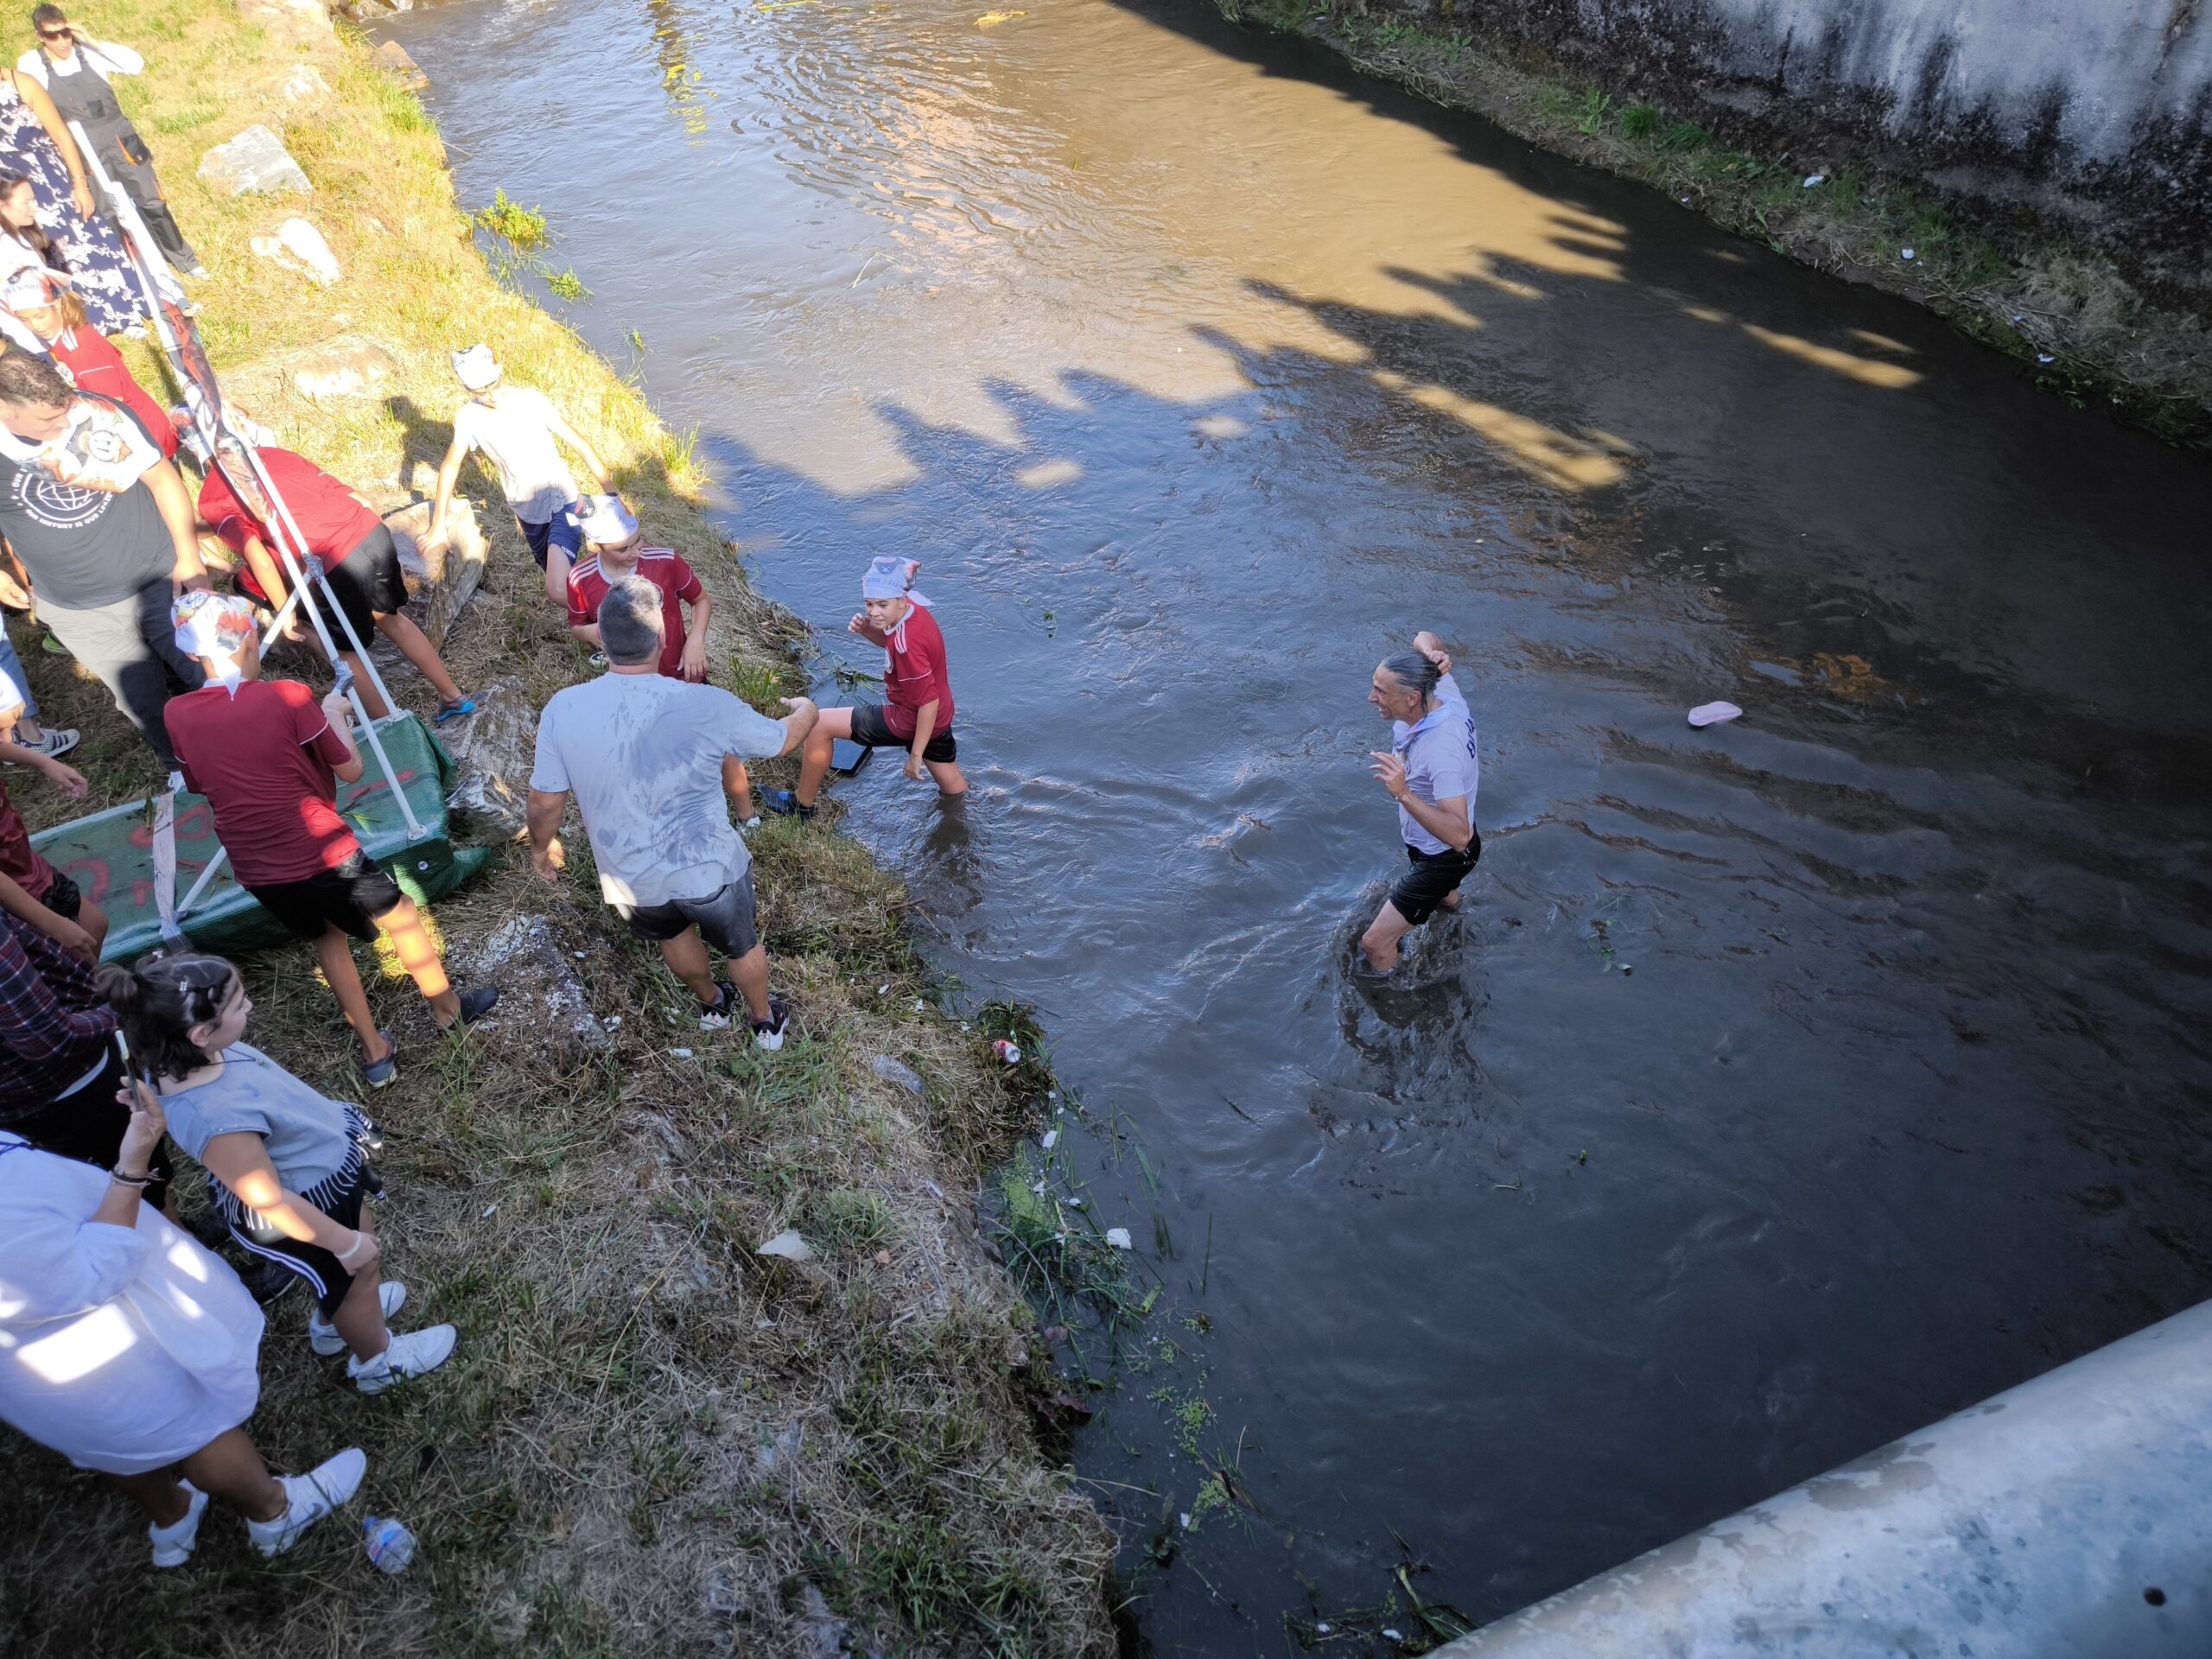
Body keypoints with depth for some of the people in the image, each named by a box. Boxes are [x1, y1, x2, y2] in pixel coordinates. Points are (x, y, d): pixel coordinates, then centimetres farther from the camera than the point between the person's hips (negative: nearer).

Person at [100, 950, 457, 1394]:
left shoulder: (195, 1057, -19)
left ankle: (333, 1323, 62)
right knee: (358, 1270, 21)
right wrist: (345, 1243, -17)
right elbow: (272, 1203, -31)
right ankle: (377, 1361, 50)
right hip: (311, 1207, -8)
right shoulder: (217, 1122, -44)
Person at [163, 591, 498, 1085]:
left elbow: (199, 784, 14)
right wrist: (335, 714, 9)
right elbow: (352, 769, -8)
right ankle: (449, 1008, 41)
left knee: (328, 937, 29)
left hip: (255, 871, 5)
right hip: (321, 855, -5)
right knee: (401, 915, 21)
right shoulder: (286, 698, -16)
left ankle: (374, 1052, 35)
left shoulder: (179, 716, -3)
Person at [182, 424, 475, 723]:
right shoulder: (273, 453, 22)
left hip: (336, 563, -6)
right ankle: (453, 697, 37)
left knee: (345, 651, 17)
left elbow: (260, 560, -7)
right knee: (390, 617, 30)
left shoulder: (213, 498, 5)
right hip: (372, 531, 6)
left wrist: (284, 612, 4)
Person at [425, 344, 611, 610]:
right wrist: (438, 525, 5)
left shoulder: (532, 400, -15)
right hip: (526, 511, 5)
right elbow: (450, 466, 6)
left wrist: (612, 495, -15)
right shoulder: (467, 417, -6)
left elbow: (580, 445, -11)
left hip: (561, 502, -5)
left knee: (558, 592, -24)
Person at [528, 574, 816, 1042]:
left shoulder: (562, 709, -20)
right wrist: (805, 709, 17)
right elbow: (784, 739, -6)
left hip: (632, 880, 3)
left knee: (674, 934, 34)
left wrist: (542, 847, 15)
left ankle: (712, 1004, 59)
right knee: (741, 944, 27)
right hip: (709, 868, -2)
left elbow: (544, 803, -8)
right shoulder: (705, 705, -25)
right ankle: (765, 1021, 52)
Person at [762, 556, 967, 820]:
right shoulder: (913, 609, -7)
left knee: (820, 724, 0)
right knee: (955, 789, 26)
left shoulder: (907, 644, -33)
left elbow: (929, 703, -29)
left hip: (910, 720, -8)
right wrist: (865, 629, -7)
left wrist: (916, 755, -20)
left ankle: (802, 805, 17)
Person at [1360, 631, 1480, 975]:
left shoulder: (1441, 750, -43)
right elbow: (1424, 638, -1)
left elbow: (1460, 836, -45)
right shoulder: (1445, 694, -20)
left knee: (1375, 944, -5)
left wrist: (1403, 794, -55)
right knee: (1444, 895, 42)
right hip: (1429, 842, 9)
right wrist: (1431, 653, -27)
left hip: (1445, 855, -9)